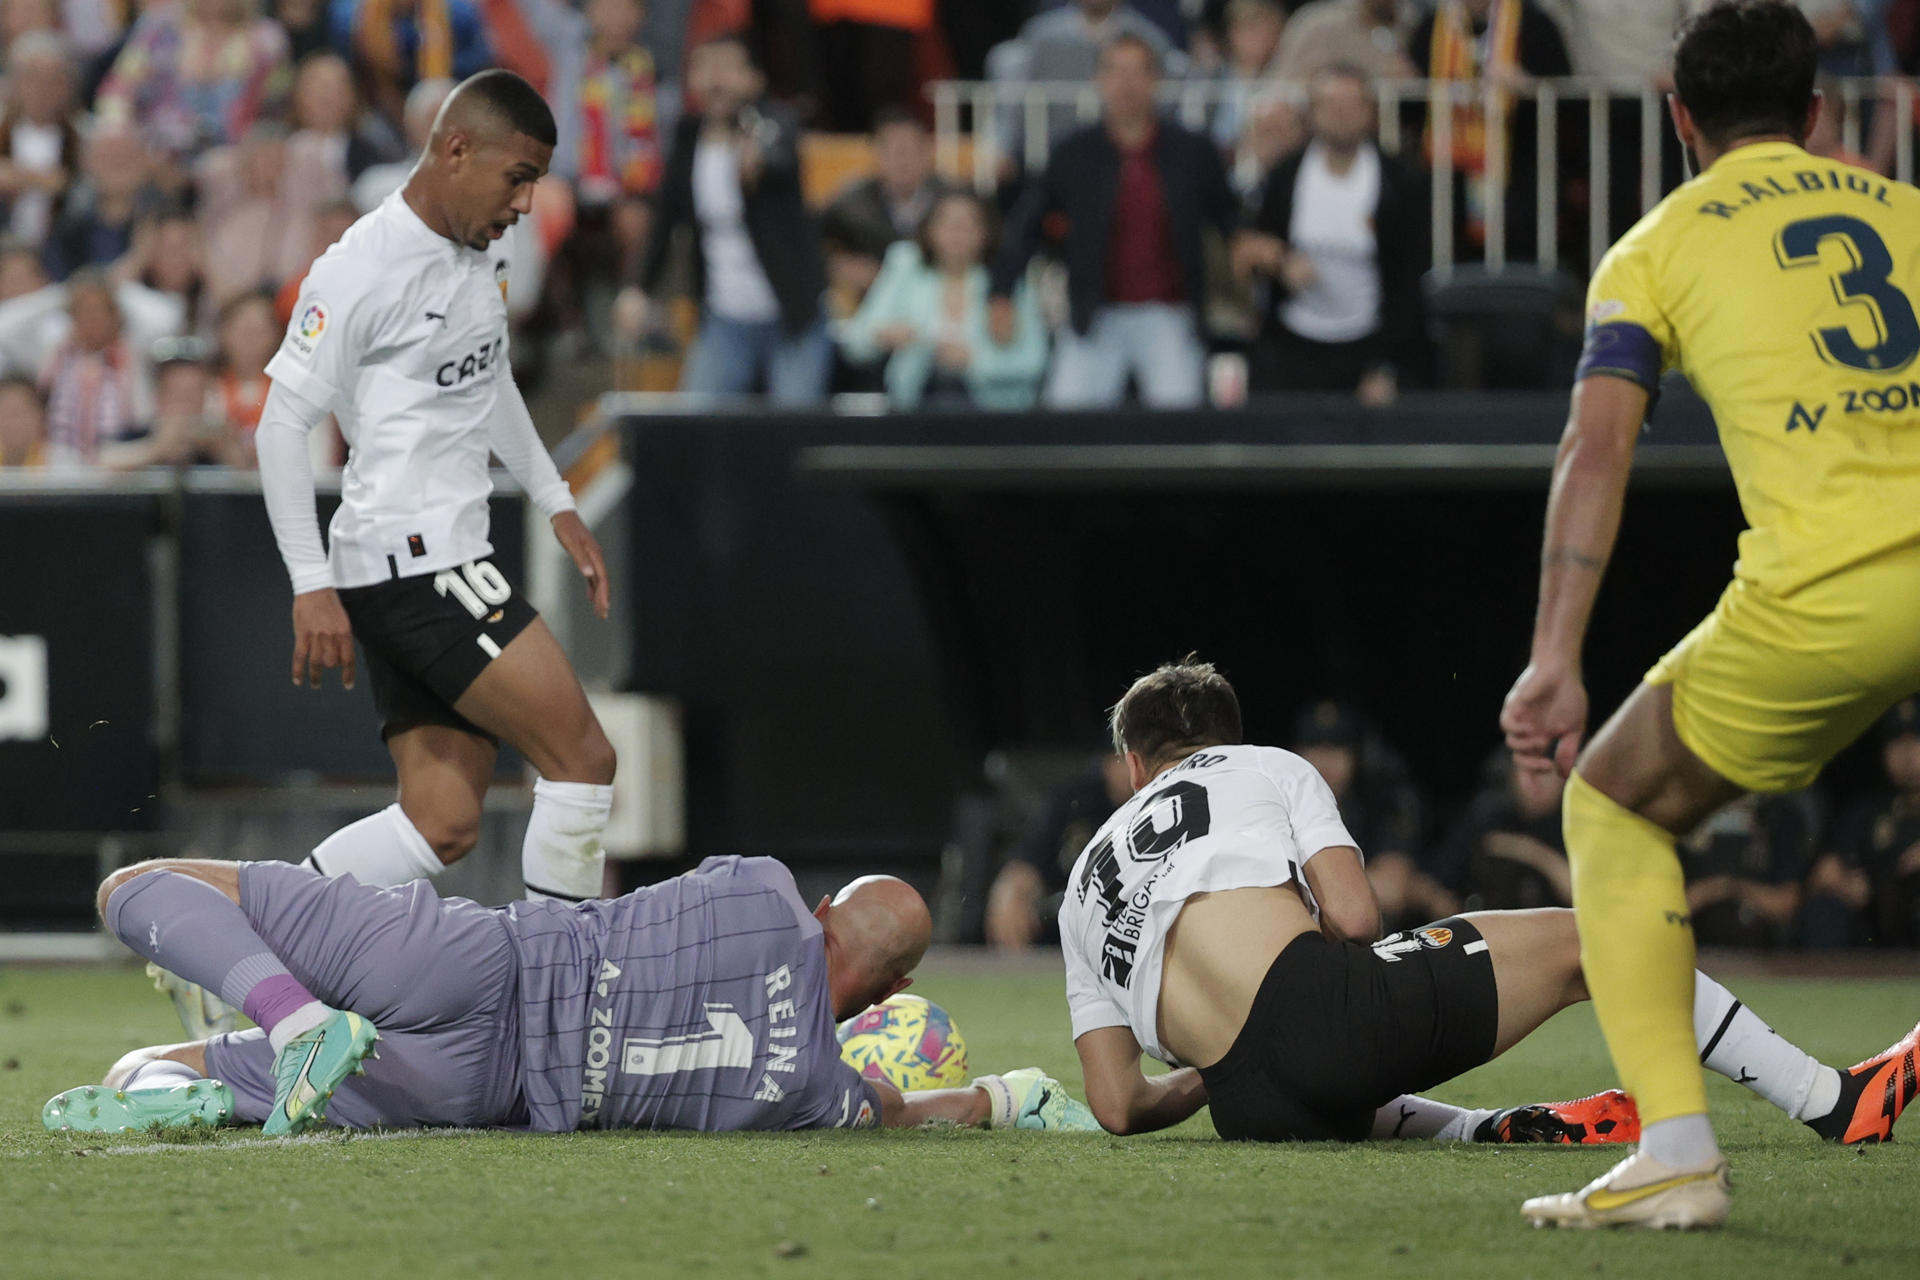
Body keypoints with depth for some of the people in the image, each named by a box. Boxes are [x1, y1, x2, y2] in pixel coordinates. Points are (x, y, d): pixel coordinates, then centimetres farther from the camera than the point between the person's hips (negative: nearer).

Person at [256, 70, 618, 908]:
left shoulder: (478, 251, 14)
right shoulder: (362, 272, -14)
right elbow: (282, 427, -14)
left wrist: (555, 504, 30)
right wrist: (313, 586, -17)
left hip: (448, 560, 9)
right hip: (407, 555, -9)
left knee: (442, 826, 2)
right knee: (582, 760, -12)